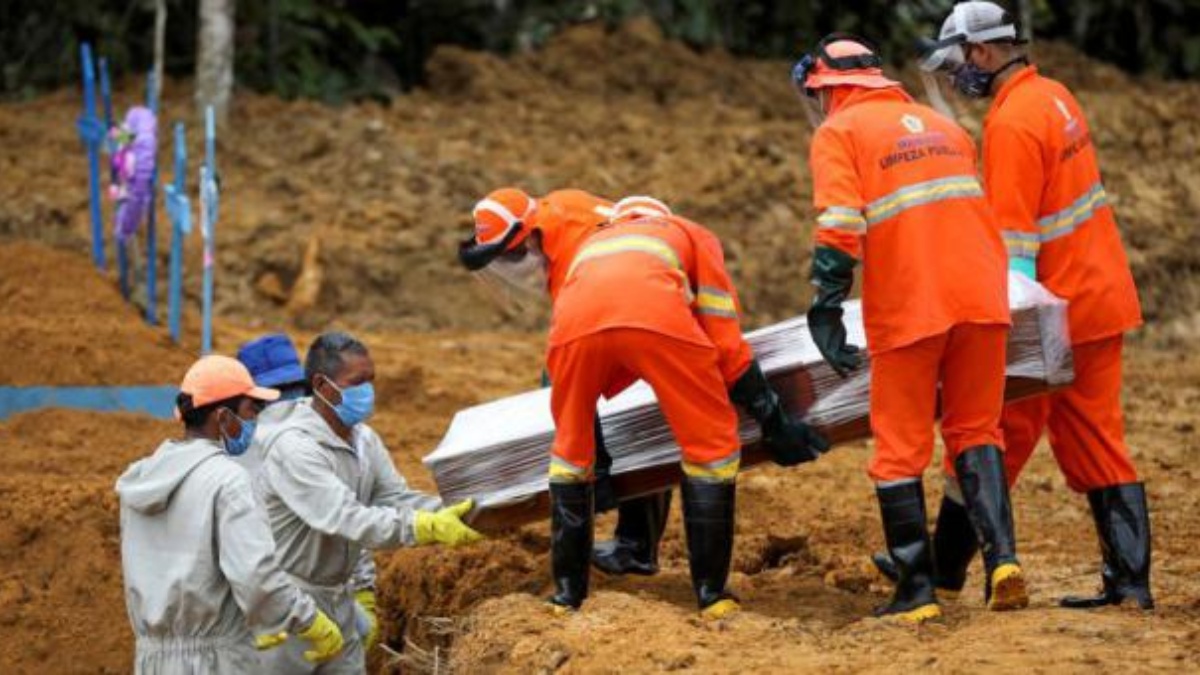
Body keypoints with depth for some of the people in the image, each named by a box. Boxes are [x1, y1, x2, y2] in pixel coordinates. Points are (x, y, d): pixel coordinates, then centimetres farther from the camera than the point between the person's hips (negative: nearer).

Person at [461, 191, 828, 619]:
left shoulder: (589, 246, 45)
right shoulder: (692, 237, 37)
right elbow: (726, 344, 26)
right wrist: (774, 424, 31)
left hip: (575, 320, 3)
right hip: (654, 312, -2)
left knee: (570, 450, 23)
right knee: (712, 445, 13)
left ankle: (566, 595, 26)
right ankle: (711, 595, 14)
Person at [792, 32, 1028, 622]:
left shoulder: (838, 133, 4)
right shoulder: (944, 127, 23)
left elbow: (838, 226, -11)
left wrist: (826, 309, -11)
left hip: (907, 308, -5)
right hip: (981, 298, 5)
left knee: (901, 450, 4)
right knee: (974, 431, 15)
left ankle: (917, 590, 5)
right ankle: (1001, 556, -3)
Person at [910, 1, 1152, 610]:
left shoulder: (1012, 122, -17)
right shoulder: (1053, 96, 11)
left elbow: (1015, 243, -20)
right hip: (1101, 299, 9)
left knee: (998, 438, 2)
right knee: (1093, 441, 9)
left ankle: (947, 568, 12)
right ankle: (1129, 582, 6)